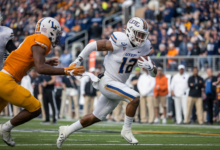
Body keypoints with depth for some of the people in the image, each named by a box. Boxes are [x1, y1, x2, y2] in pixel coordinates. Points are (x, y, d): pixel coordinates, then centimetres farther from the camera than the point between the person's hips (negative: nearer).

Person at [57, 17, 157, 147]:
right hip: (107, 82, -8)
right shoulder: (120, 43, -22)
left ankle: (67, 131, 32)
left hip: (118, 85, 8)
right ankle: (126, 130, -9)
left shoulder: (144, 47, -2)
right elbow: (93, 46, -14)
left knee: (97, 117, 16)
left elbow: (154, 73, 2)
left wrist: (150, 67, -22)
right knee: (135, 98, -25)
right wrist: (77, 62, -9)